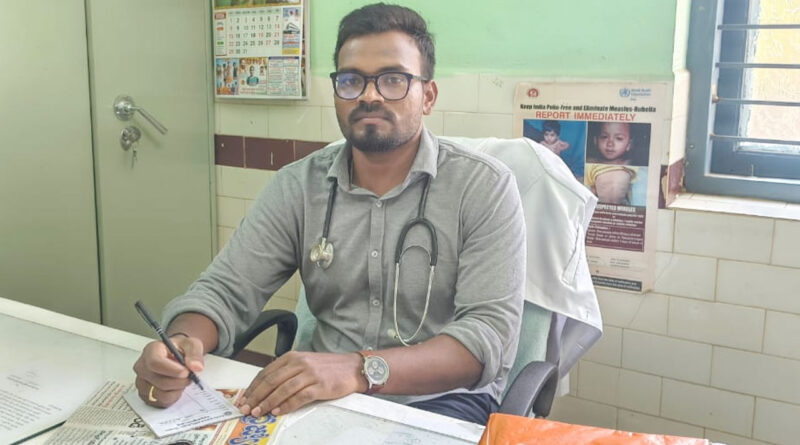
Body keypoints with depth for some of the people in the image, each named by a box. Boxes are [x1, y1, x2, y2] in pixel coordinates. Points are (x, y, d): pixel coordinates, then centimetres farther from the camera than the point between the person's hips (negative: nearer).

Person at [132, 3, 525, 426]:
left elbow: (492, 333, -17)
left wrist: (361, 368, -32)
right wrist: (183, 342, -24)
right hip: (324, 395, 3)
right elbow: (226, 290, 1)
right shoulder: (296, 186, 3)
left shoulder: (483, 186, -8)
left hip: (438, 401, -2)